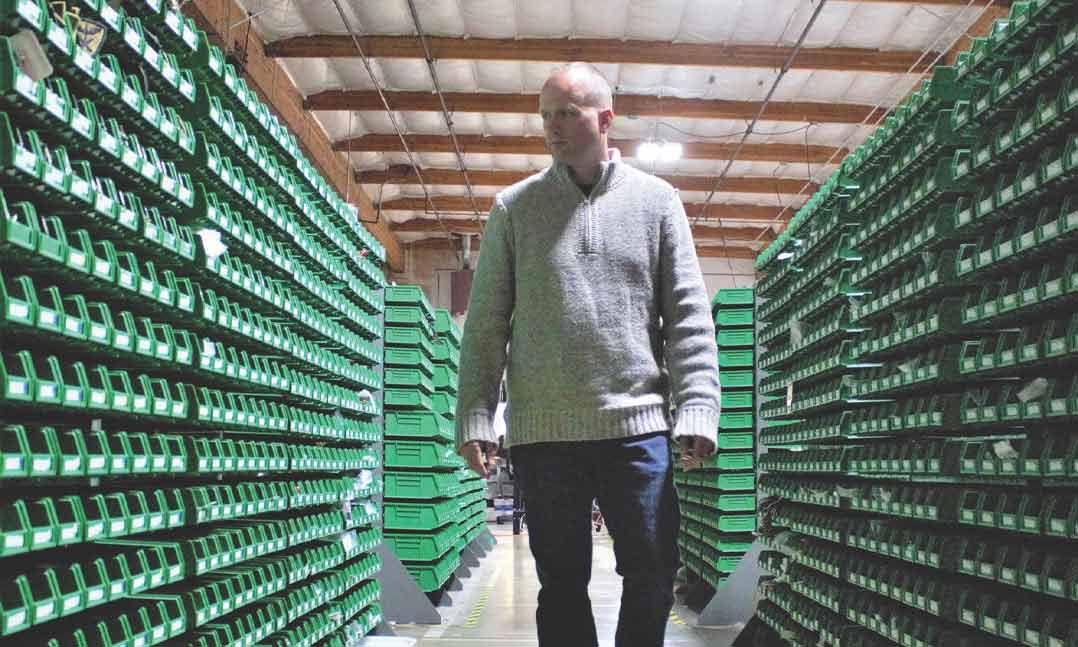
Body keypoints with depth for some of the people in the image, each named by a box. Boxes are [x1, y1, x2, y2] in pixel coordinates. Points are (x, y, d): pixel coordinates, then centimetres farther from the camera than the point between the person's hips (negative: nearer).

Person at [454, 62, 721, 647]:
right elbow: (486, 323, 5)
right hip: (542, 431, 1)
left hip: (638, 426, 0)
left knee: (652, 576, 3)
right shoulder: (514, 207, 8)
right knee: (562, 583, 8)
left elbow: (688, 315, 4)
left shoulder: (656, 200, 8)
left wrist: (697, 408, -6)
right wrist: (474, 417, -3)